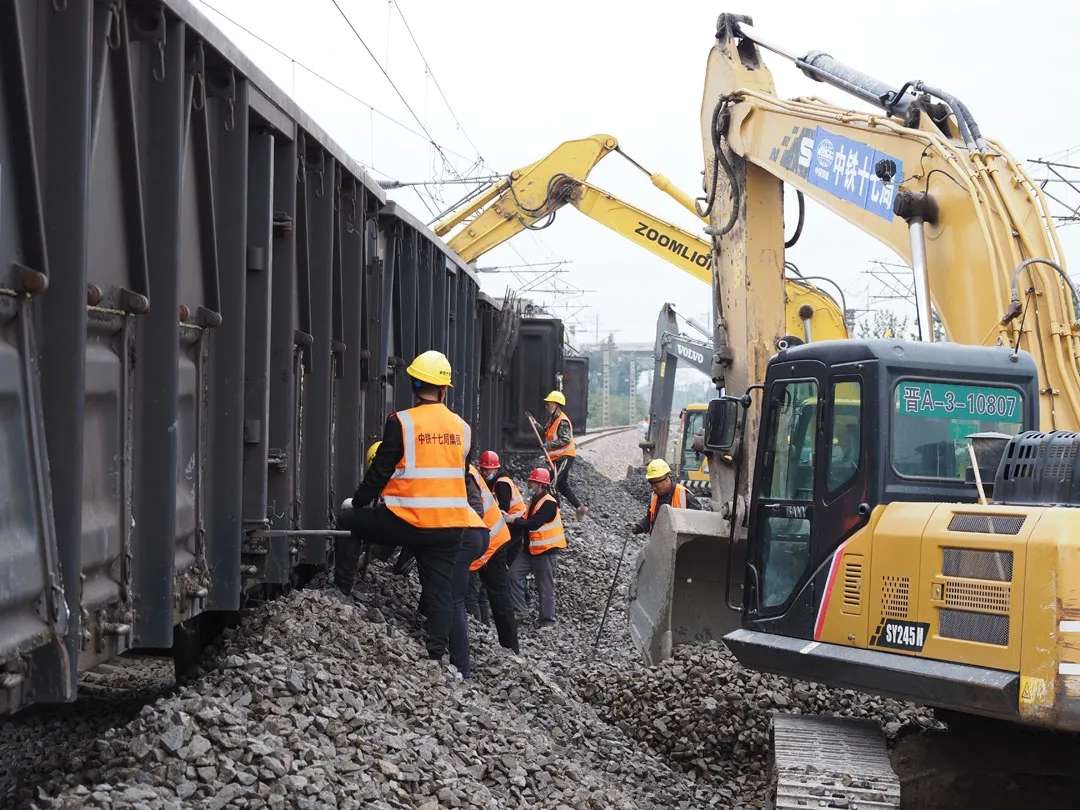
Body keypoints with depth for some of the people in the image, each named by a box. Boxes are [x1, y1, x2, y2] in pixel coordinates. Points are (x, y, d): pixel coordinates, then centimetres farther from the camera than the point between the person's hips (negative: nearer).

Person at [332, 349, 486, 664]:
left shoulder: (401, 422, -10)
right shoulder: (461, 427, 6)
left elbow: (380, 470, -7)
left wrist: (357, 502, 8)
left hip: (407, 521, -4)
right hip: (450, 525, 4)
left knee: (348, 520, 16)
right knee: (440, 590, 11)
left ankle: (342, 591, 15)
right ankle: (437, 653, 9)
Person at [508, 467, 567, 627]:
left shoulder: (549, 503, -17)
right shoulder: (533, 500, 13)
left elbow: (534, 524, -25)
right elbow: (527, 521, 12)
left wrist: (514, 520, -23)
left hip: (546, 550, -9)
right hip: (531, 548, 9)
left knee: (545, 587, -2)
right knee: (514, 574, -3)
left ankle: (547, 620, 6)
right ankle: (518, 609, 3)